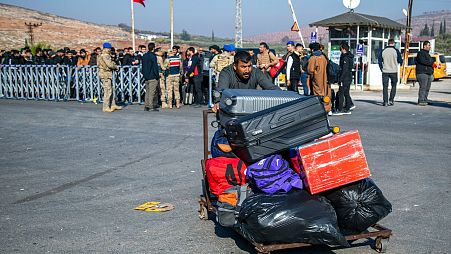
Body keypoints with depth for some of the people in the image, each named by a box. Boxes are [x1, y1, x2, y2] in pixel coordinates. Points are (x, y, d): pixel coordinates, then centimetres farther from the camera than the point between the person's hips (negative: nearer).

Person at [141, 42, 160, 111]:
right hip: (153, 77, -8)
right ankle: (151, 106, -7)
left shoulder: (144, 56, 11)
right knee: (152, 92, -6)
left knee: (147, 92, 12)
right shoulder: (153, 56, -12)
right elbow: (155, 66, -14)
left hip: (146, 77, 8)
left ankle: (146, 106, 12)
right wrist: (157, 76, -8)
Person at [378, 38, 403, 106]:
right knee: (393, 86, 13)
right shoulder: (396, 51, -4)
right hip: (394, 71, -1)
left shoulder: (383, 51, 1)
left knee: (385, 87, 4)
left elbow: (379, 61, 2)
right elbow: (400, 61, -3)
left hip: (385, 71, 1)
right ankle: (391, 100, 6)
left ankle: (385, 101, 0)